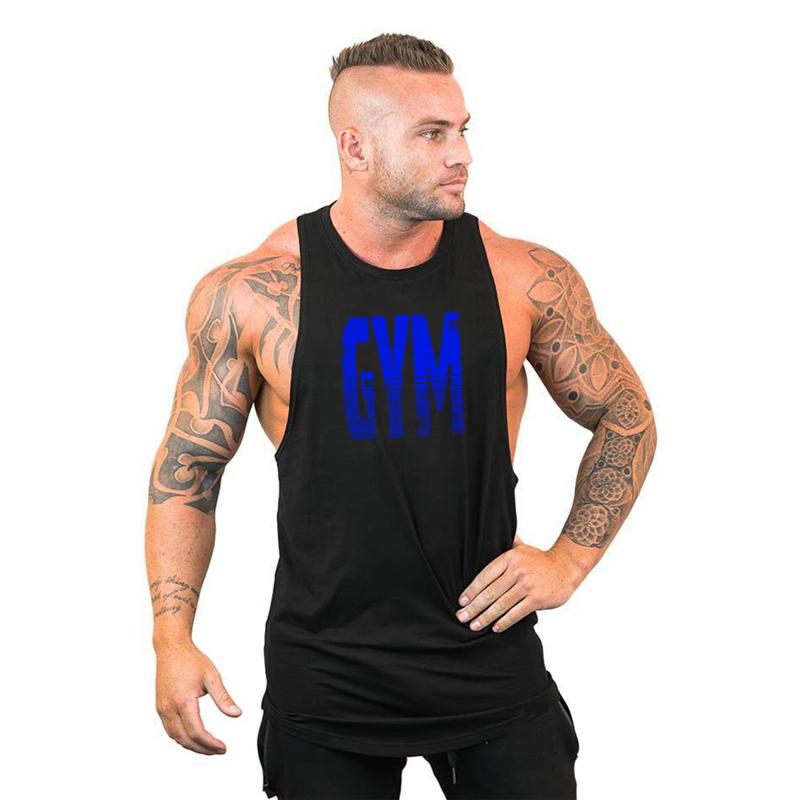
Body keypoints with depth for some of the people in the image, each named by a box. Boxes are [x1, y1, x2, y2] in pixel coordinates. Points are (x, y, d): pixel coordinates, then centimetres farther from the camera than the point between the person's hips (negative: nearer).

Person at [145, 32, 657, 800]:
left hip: (490, 652, 1)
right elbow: (187, 470, 2)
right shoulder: (250, 294, -7)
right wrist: (172, 642, -6)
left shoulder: (526, 279, -4)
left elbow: (627, 420, 10)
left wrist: (569, 561, 0)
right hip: (325, 673, -1)